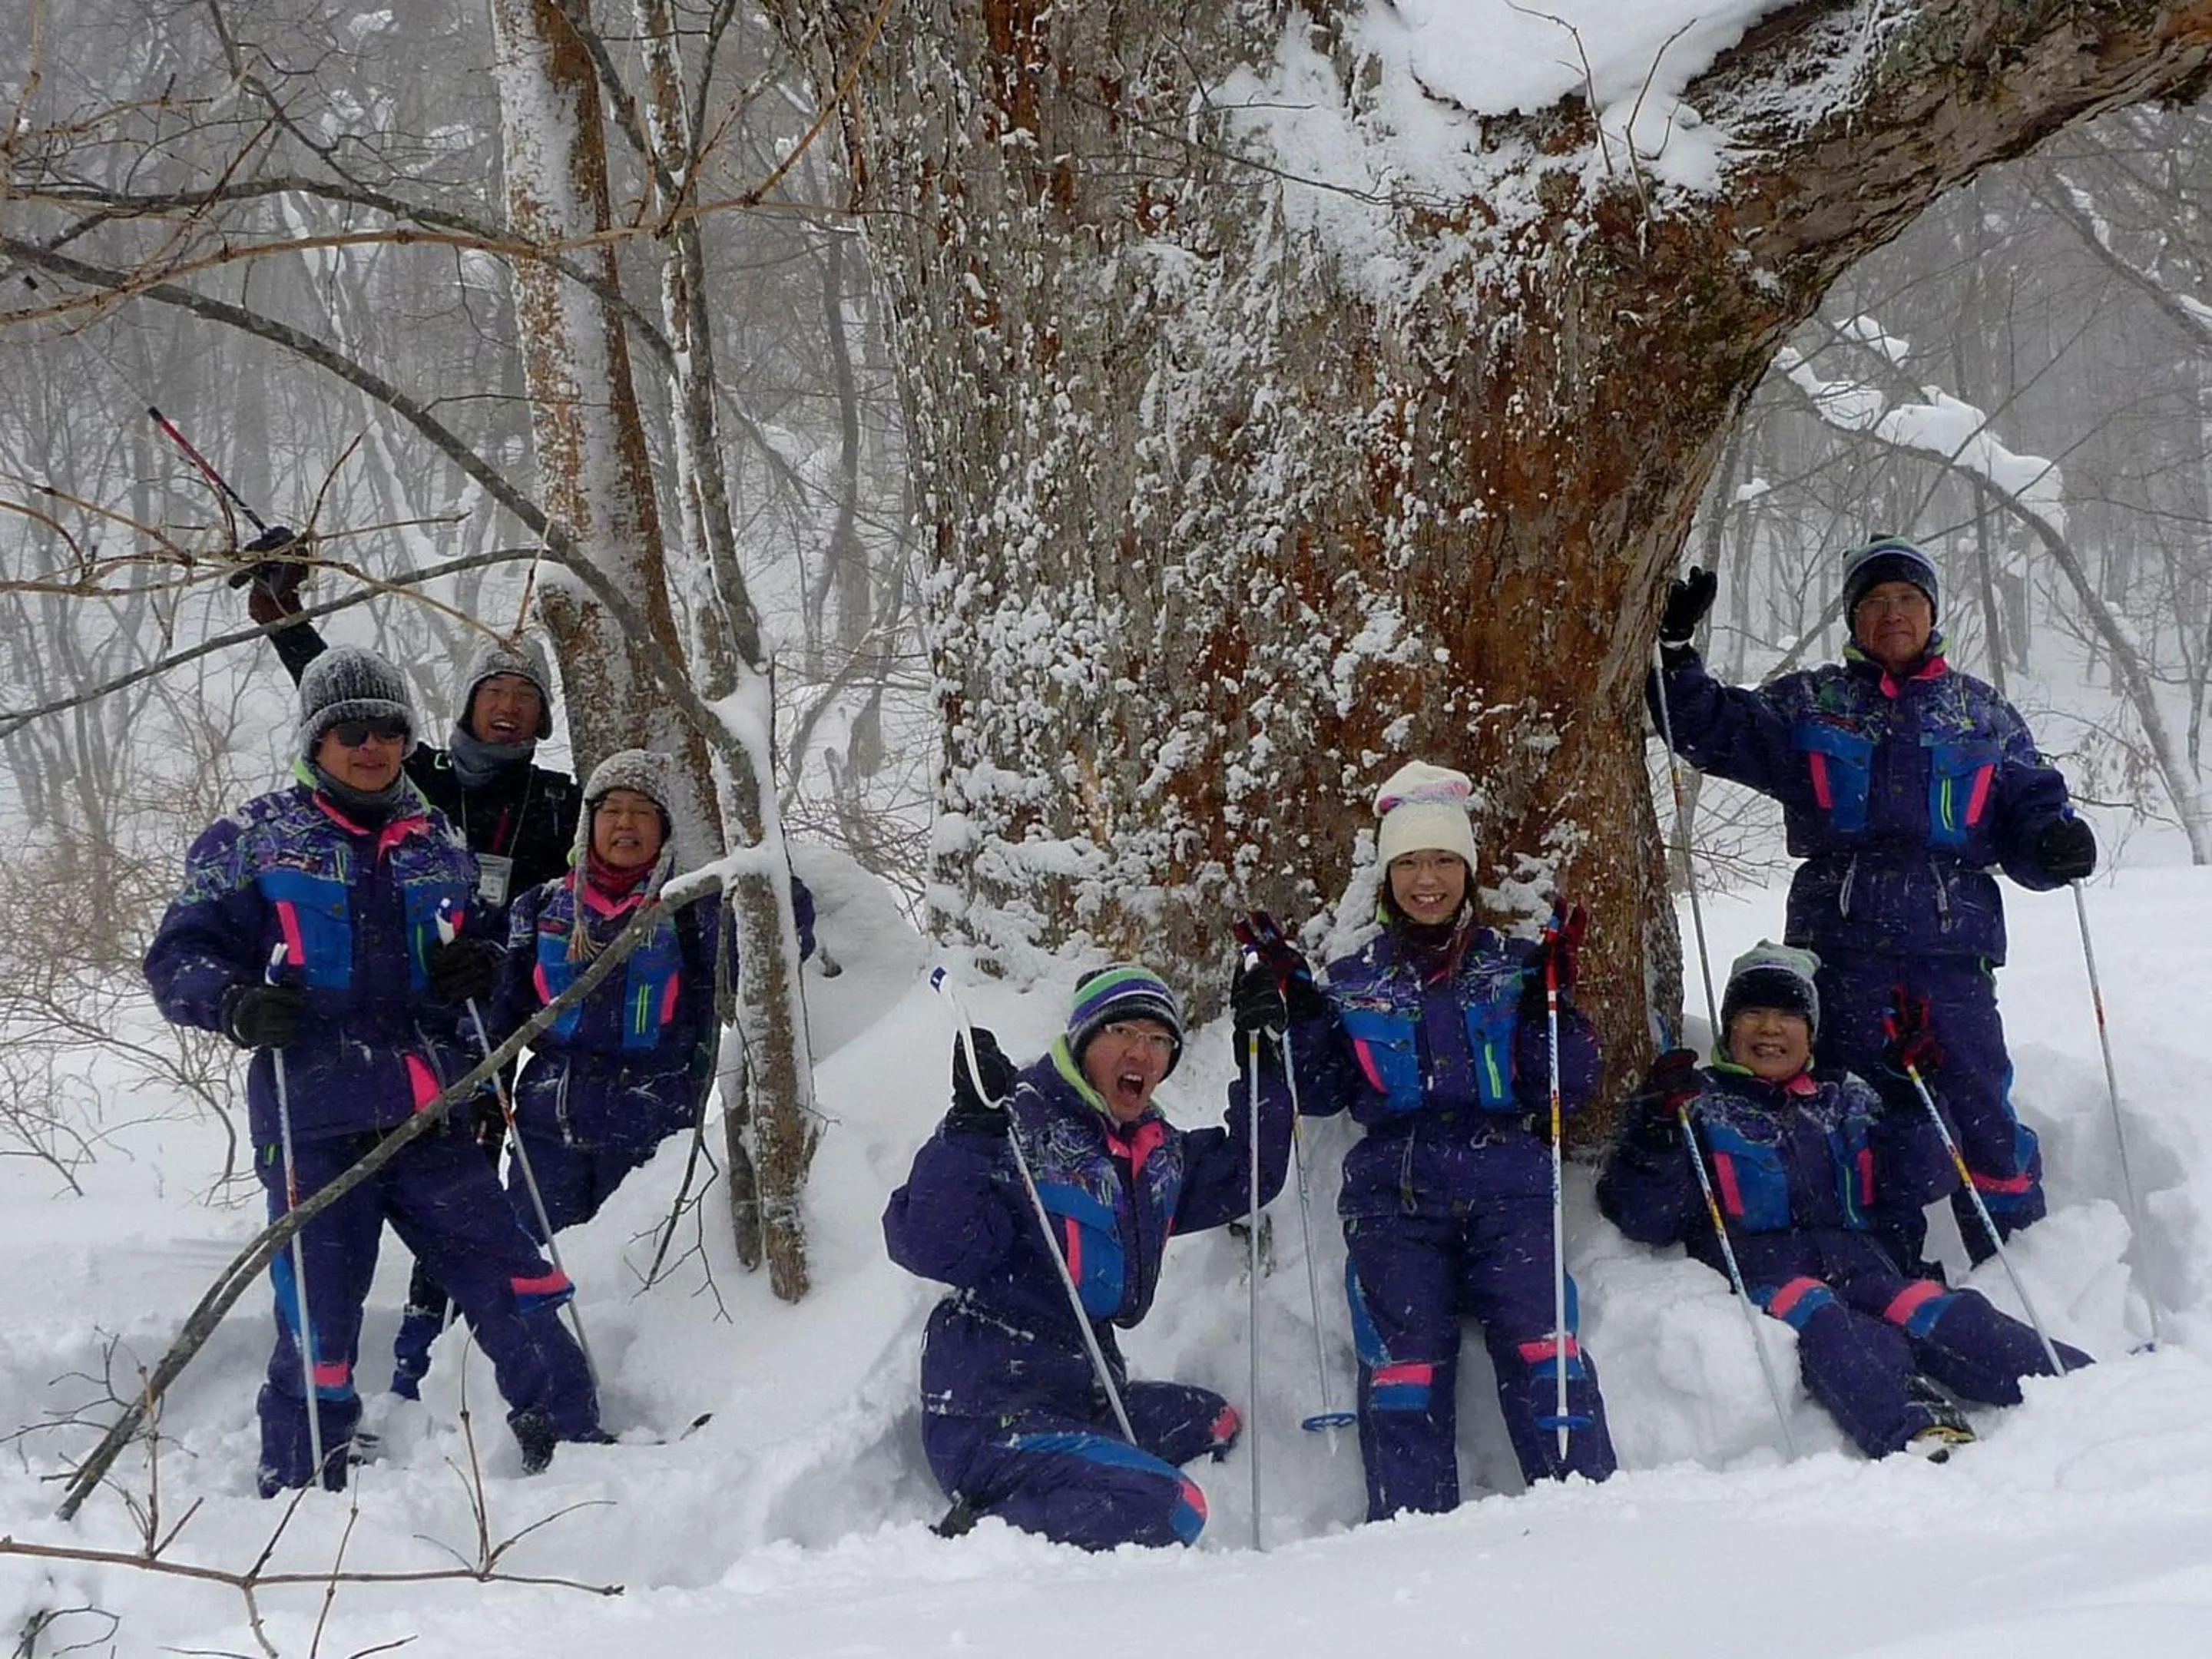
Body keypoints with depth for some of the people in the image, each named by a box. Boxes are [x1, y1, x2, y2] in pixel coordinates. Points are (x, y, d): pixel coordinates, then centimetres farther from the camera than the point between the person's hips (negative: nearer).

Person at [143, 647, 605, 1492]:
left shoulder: (435, 842, 15)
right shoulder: (257, 837, 3)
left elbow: (474, 937, 28)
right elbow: (180, 954, 2)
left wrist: (480, 964, 3)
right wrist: (236, 1003, -20)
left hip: (429, 1120, 4)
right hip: (315, 1127, -3)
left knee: (515, 1290, 3)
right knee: (318, 1332, -1)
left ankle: (575, 1447, 18)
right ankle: (300, 1496, 15)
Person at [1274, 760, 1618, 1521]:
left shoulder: (1514, 968, 13)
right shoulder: (1351, 983, 16)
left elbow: (1569, 1090, 6)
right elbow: (1320, 1094, 12)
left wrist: (1553, 1002, -7)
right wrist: (1298, 1012, 2)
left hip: (1506, 1188, -1)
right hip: (1392, 1198, 1)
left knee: (1540, 1344, -16)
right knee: (1403, 1364, -9)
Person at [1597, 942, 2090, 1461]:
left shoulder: (1848, 1101, 29)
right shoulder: (1699, 1102, 19)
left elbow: (1923, 1183, 17)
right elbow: (1644, 1217, 7)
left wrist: (1914, 1091, 8)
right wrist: (1660, 1126, -8)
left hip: (1864, 1263, 3)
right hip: (1759, 1270, -3)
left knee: (1943, 1317, -27)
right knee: (1823, 1322, -37)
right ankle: (1909, 1429, -59)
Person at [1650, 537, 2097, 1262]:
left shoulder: (1984, 715, 16)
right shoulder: (1807, 703, 14)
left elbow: (2027, 807, 15)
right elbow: (1713, 730, 12)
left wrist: (2057, 838, -7)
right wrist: (1674, 653, -1)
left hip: (1951, 945, 0)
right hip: (1842, 943, 0)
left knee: (1979, 1110, -5)